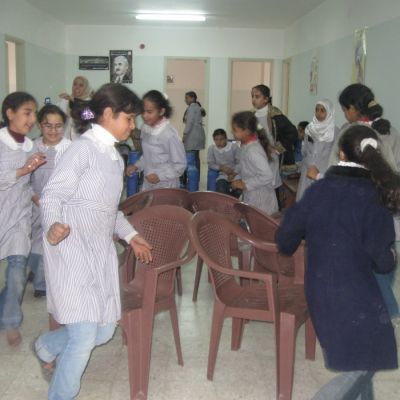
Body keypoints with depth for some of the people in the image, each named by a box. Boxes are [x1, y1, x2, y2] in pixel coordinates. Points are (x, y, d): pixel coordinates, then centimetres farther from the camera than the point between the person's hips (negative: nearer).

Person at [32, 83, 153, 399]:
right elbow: (51, 196, -15)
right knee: (85, 335, -10)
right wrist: (53, 225, -34)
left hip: (102, 252, 9)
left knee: (104, 330, 9)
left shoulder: (115, 157, 17)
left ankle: (46, 348, 36)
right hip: (72, 250, -8)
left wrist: (131, 236, 20)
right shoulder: (84, 148, -10)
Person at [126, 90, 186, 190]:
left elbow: (180, 165, -15)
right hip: (147, 185, 7)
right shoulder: (145, 129, 1)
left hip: (166, 188, -7)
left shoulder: (170, 134, -21)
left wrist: (160, 176, -23)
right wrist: (136, 166, 1)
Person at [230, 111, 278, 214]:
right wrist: (238, 179, 1)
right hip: (250, 199, 9)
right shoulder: (245, 146, 3)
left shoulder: (253, 150, -24)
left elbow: (267, 176, -30)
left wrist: (244, 184, -23)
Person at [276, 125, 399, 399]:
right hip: (355, 293, -6)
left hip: (319, 289, 6)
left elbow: (285, 238, 4)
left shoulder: (318, 190, -1)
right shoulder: (374, 198, -13)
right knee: (365, 363, 9)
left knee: (358, 359, 23)